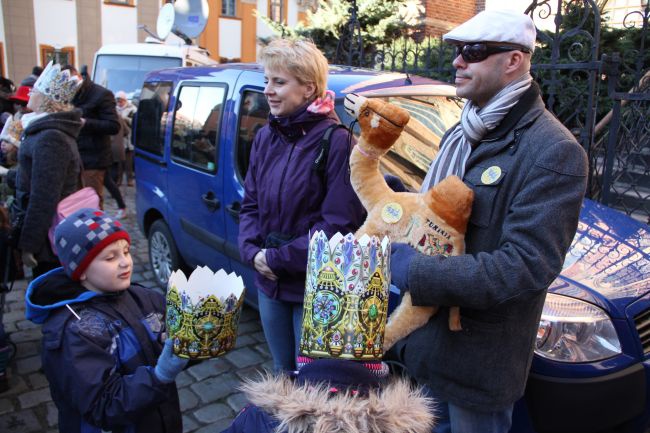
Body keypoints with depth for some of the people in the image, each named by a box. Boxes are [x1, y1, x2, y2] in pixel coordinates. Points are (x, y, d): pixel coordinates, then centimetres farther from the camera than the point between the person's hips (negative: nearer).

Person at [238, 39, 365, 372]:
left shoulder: (335, 141, -16)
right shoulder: (265, 137, 4)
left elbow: (340, 223, -19)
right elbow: (250, 204, 9)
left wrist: (278, 258, -16)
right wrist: (253, 251, -8)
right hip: (269, 283, 6)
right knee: (282, 371, 25)